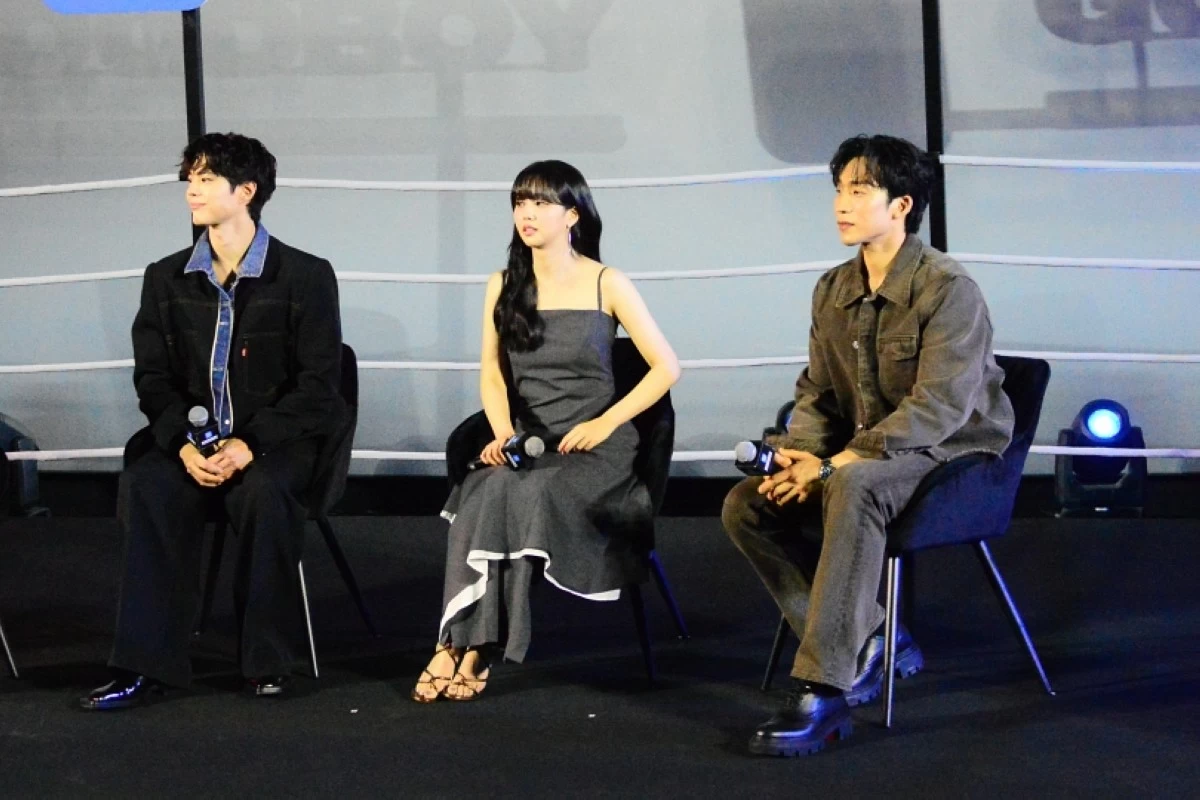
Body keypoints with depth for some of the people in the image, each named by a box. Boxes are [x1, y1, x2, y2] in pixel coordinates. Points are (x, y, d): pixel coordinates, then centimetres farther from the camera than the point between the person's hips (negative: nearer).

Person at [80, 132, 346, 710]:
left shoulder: (305, 276, -1)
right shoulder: (166, 279, 11)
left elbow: (318, 383, -6)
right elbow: (152, 376, 7)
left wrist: (250, 444, -19)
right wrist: (184, 443, -13)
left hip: (273, 439, -3)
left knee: (263, 491, -36)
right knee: (146, 485, -29)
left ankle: (267, 662, -21)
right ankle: (146, 665, -27)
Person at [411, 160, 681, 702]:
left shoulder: (607, 285, 1)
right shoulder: (504, 287, 13)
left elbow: (666, 367, 1)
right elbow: (492, 374, 10)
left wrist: (606, 423, -9)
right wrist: (502, 433, -9)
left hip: (594, 449, -3)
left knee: (523, 493, -33)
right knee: (482, 491, -31)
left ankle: (468, 649, -28)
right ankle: (465, 644, -33)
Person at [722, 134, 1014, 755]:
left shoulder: (948, 290, -16)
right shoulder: (833, 291, 7)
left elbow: (938, 408, -24)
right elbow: (817, 393, 12)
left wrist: (837, 464, -28)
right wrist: (798, 454, -10)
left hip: (954, 459, -8)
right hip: (862, 458, 8)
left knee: (853, 488, -38)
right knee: (745, 505, -10)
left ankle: (823, 687, -37)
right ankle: (866, 643, -6)